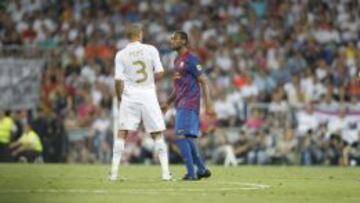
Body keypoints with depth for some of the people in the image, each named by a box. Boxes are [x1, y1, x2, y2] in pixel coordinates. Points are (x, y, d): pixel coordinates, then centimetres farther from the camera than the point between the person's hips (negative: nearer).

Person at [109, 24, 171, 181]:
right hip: (148, 95, 0)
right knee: (158, 133, 7)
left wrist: (119, 99, 8)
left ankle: (114, 172, 1)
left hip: (129, 97, 0)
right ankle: (165, 172, 3)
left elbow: (119, 80, -5)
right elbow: (160, 73, -3)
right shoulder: (151, 50, -1)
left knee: (121, 133, 6)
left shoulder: (121, 55, -1)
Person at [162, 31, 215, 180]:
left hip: (188, 105, -9)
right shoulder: (177, 60, 17)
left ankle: (191, 173, -11)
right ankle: (202, 170, 21)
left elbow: (203, 82, -12)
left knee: (180, 137, -14)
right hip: (181, 105, 9)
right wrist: (168, 103, 23)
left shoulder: (191, 60, -10)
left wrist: (208, 105, -19)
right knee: (187, 139, 12)